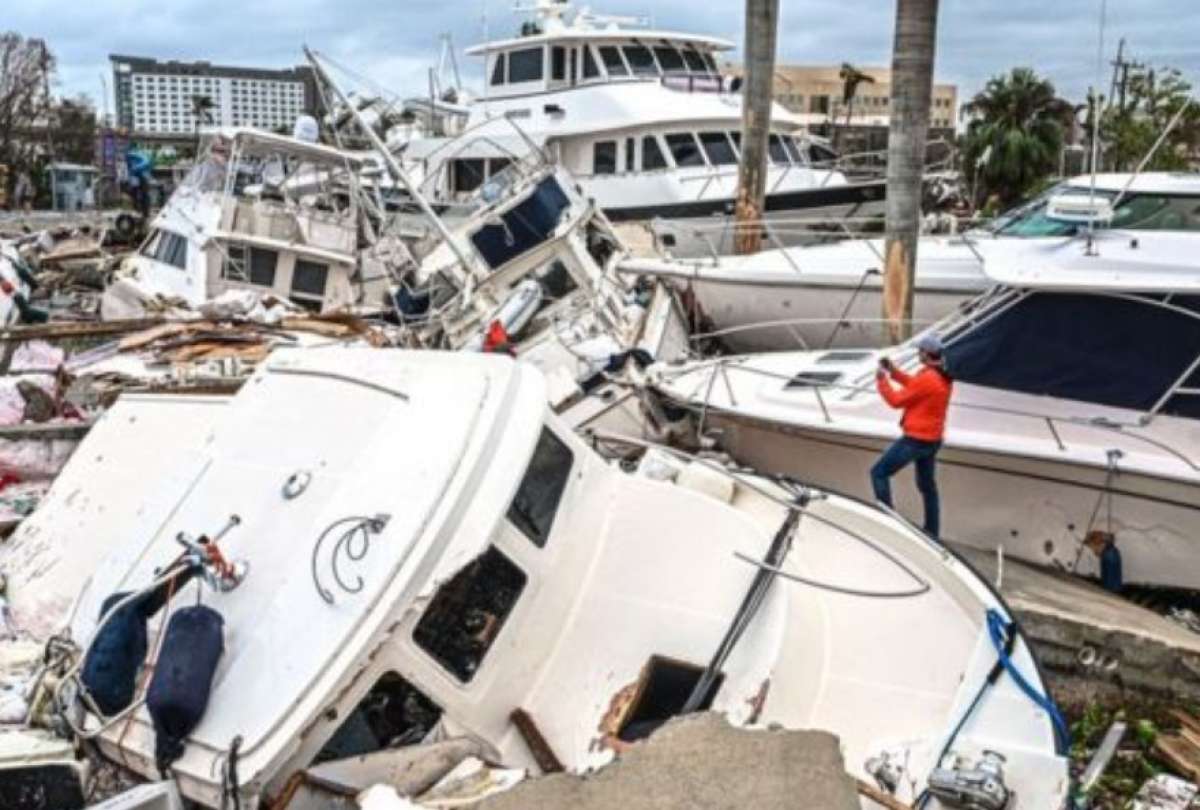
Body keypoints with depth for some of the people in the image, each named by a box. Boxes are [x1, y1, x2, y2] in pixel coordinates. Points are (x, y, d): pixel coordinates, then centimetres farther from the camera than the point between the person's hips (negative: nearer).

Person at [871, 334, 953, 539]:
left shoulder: (927, 378, -25)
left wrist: (882, 380, -3)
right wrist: (893, 371, 13)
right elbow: (914, 386, 19)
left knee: (879, 473, 2)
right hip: (933, 439, 9)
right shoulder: (943, 376, 4)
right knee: (927, 485, 20)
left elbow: (897, 400, -15)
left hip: (916, 439, -9)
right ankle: (932, 532, 28)